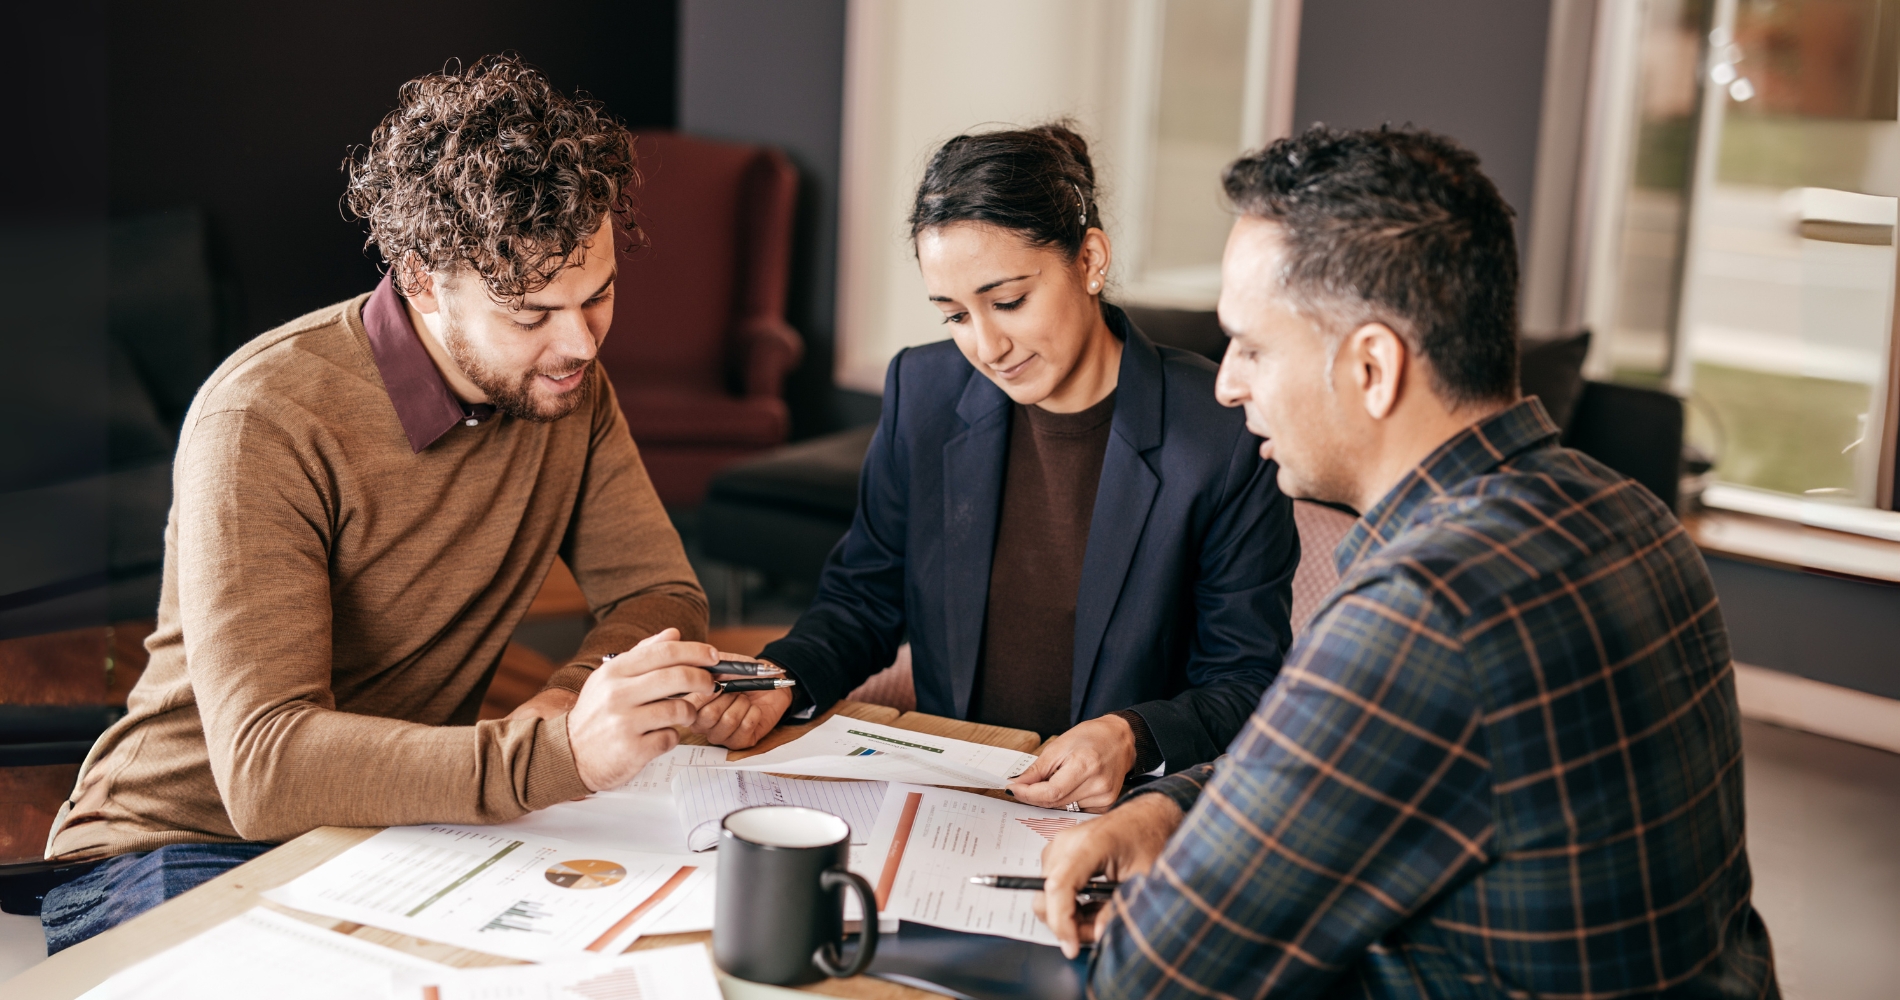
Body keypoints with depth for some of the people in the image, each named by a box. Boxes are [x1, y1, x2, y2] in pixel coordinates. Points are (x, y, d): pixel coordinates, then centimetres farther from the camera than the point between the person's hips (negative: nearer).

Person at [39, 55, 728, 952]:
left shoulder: (564, 381, -2)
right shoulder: (264, 418, -24)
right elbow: (263, 767, -31)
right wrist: (559, 752, -45)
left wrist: (563, 704, -21)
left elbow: (660, 593, 2)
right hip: (183, 851, -5)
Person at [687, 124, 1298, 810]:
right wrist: (779, 682, -4)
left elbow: (1248, 683, -1)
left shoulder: (1227, 434, -8)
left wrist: (1132, 739, -19)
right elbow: (862, 600, 16)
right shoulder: (921, 391, 6)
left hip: (1125, 811, -3)